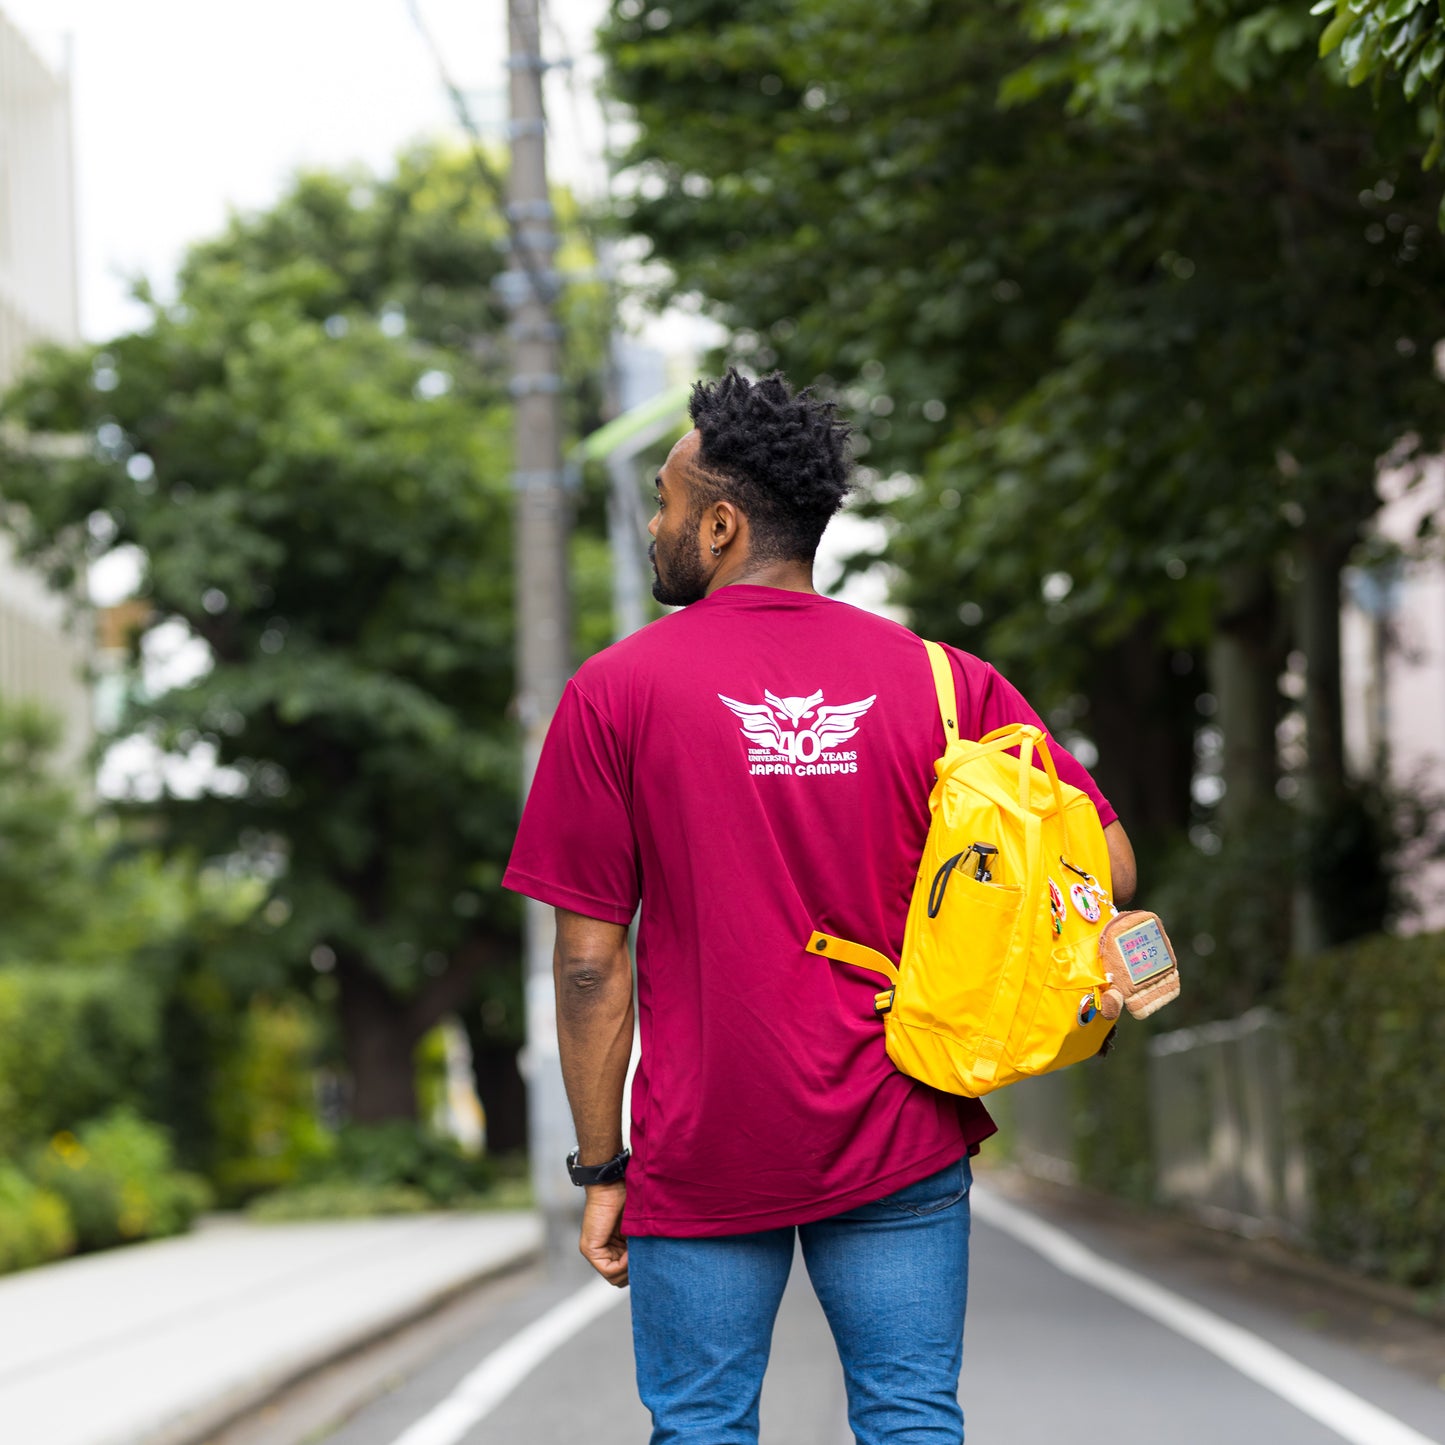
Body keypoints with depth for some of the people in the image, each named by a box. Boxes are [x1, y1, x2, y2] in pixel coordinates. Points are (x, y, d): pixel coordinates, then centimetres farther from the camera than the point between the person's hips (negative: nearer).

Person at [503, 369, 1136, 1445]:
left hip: (703, 1154, -2)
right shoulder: (936, 678, 0)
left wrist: (602, 1170, 2)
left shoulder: (615, 692, -5)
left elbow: (591, 962, -5)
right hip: (900, 1146, 2)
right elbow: (1103, 864, -2)